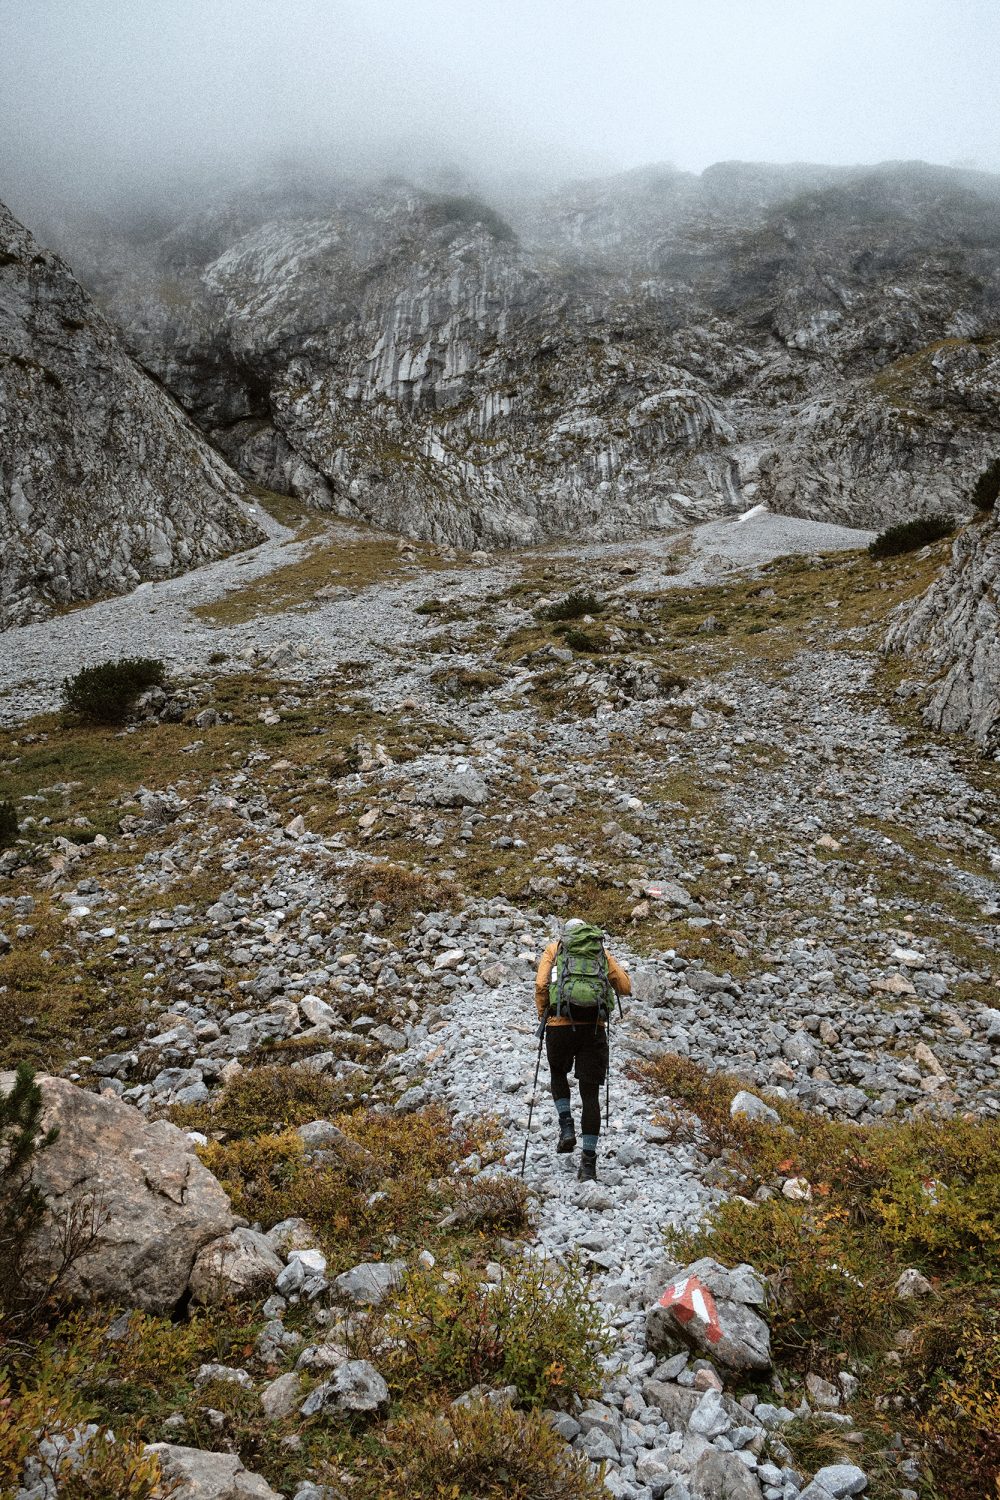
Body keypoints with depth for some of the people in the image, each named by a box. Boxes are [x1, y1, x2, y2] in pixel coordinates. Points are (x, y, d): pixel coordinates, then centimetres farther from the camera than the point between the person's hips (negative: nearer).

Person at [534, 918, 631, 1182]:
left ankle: (567, 1128, 9)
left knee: (558, 1074, 28)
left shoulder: (555, 947, 15)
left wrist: (543, 1016, 13)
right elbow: (625, 987, 14)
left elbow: (541, 984, 0)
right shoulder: (601, 951, 19)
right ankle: (588, 1164, 0)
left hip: (560, 1025, 0)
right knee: (590, 1093, 5)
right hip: (594, 1028, 1)